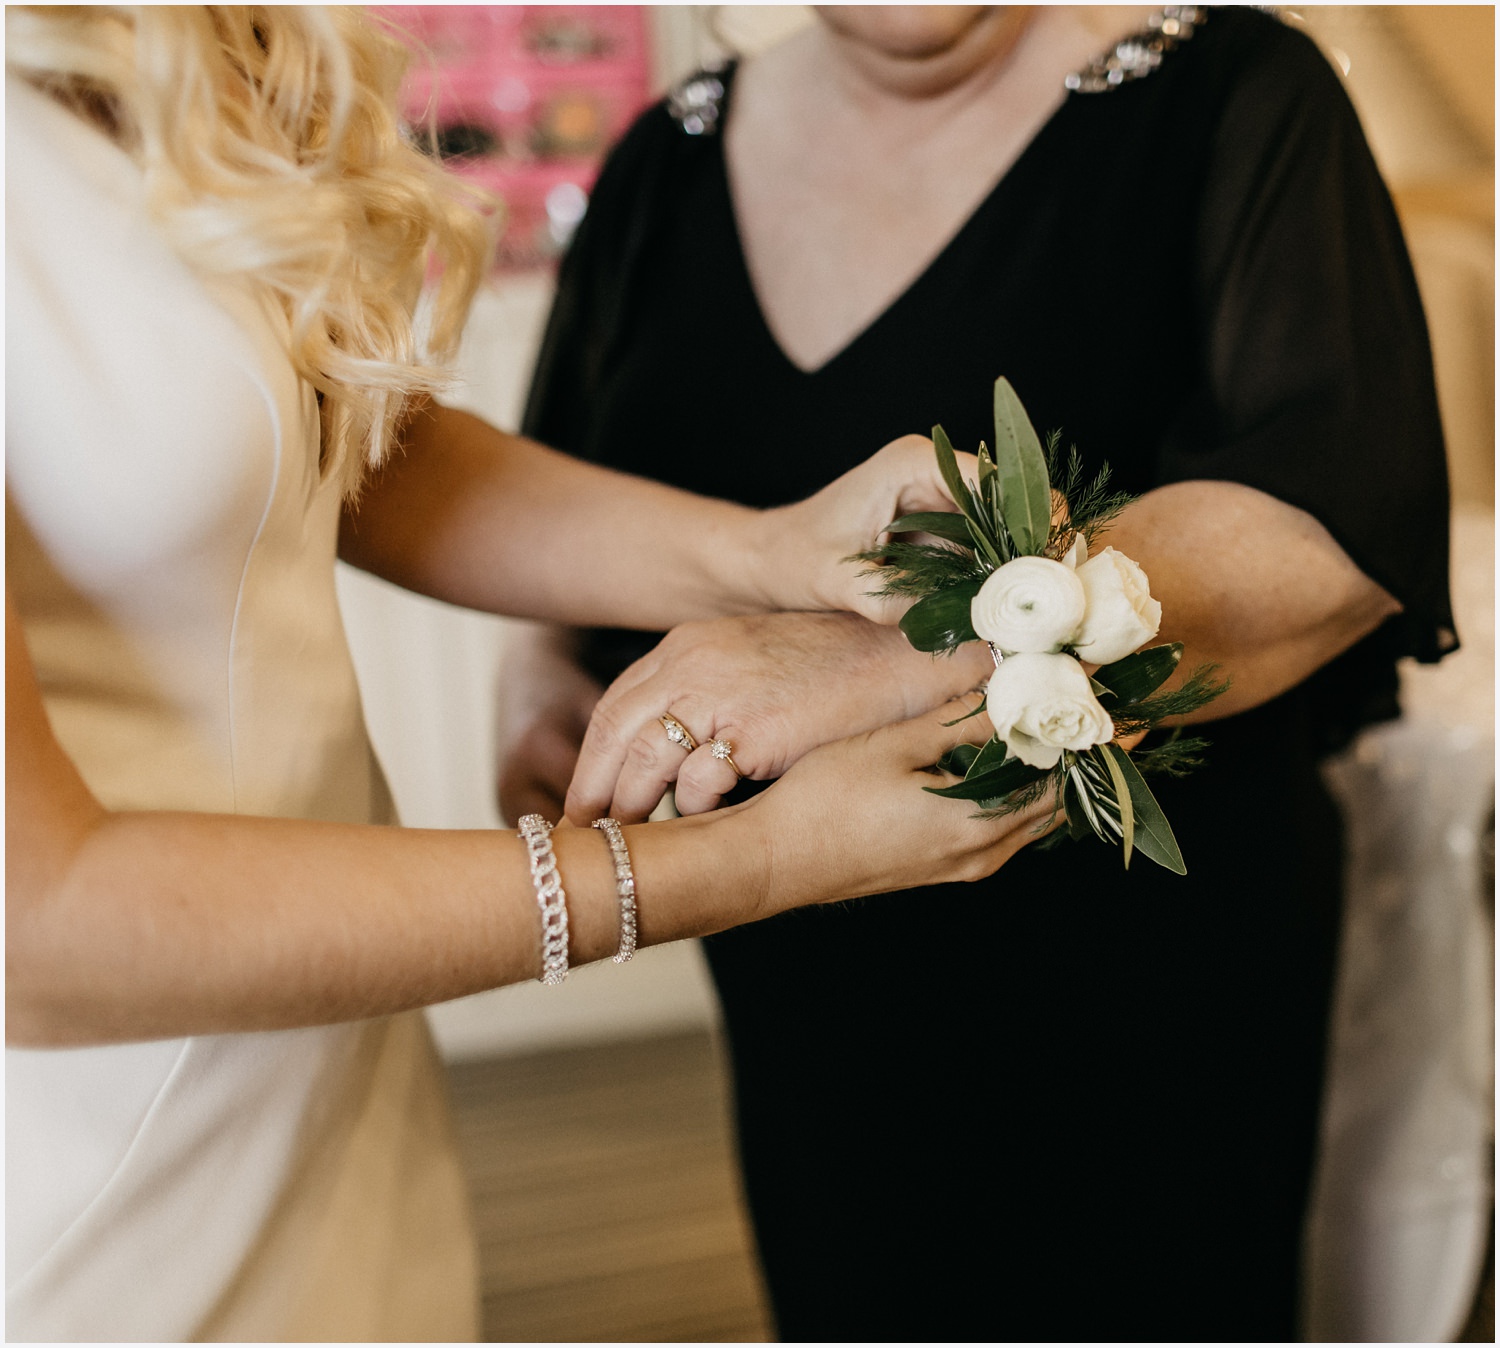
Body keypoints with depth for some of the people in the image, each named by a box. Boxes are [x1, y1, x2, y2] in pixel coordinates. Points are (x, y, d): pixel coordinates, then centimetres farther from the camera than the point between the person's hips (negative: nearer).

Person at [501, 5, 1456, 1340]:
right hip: (802, 989, 4)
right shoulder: (667, 164, 5)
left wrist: (877, 658, -39)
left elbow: (1337, 523, -27)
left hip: (1153, 984, -3)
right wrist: (552, 695, -8)